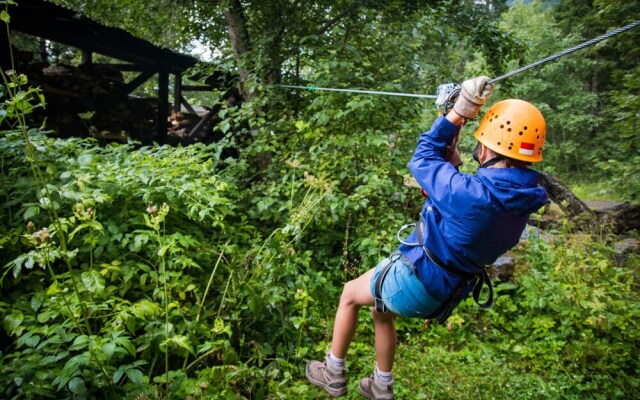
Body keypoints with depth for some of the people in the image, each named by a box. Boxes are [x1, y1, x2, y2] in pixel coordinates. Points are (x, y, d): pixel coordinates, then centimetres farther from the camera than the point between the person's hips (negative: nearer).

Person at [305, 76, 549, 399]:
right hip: (444, 290, 8)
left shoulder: (471, 193, -35)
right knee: (381, 311, 32)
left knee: (350, 294, 19)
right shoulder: (520, 200, -8)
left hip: (415, 281, -8)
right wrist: (452, 160, 5)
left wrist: (457, 114, -15)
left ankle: (333, 374, 33)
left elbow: (421, 161, -17)